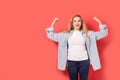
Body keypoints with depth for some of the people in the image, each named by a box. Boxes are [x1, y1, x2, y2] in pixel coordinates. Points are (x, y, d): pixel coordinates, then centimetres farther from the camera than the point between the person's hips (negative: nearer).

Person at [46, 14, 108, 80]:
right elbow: (51, 35, 9)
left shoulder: (87, 33, 6)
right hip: (71, 61, 0)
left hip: (84, 61, 0)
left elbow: (102, 33, 6)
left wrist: (99, 22, -1)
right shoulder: (66, 34, 6)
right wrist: (53, 24, 2)